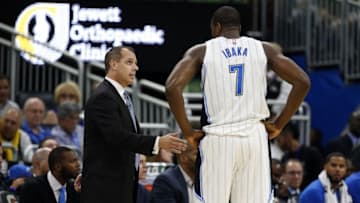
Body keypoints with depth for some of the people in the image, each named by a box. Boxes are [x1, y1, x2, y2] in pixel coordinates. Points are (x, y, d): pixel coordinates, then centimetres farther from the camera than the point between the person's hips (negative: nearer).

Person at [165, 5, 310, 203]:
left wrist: (188, 132, -3)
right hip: (254, 137, 2)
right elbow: (302, 82, 2)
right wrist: (278, 124, 7)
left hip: (217, 139, -2)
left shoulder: (201, 51, 3)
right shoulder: (264, 49, 9)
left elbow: (172, 86, -11)